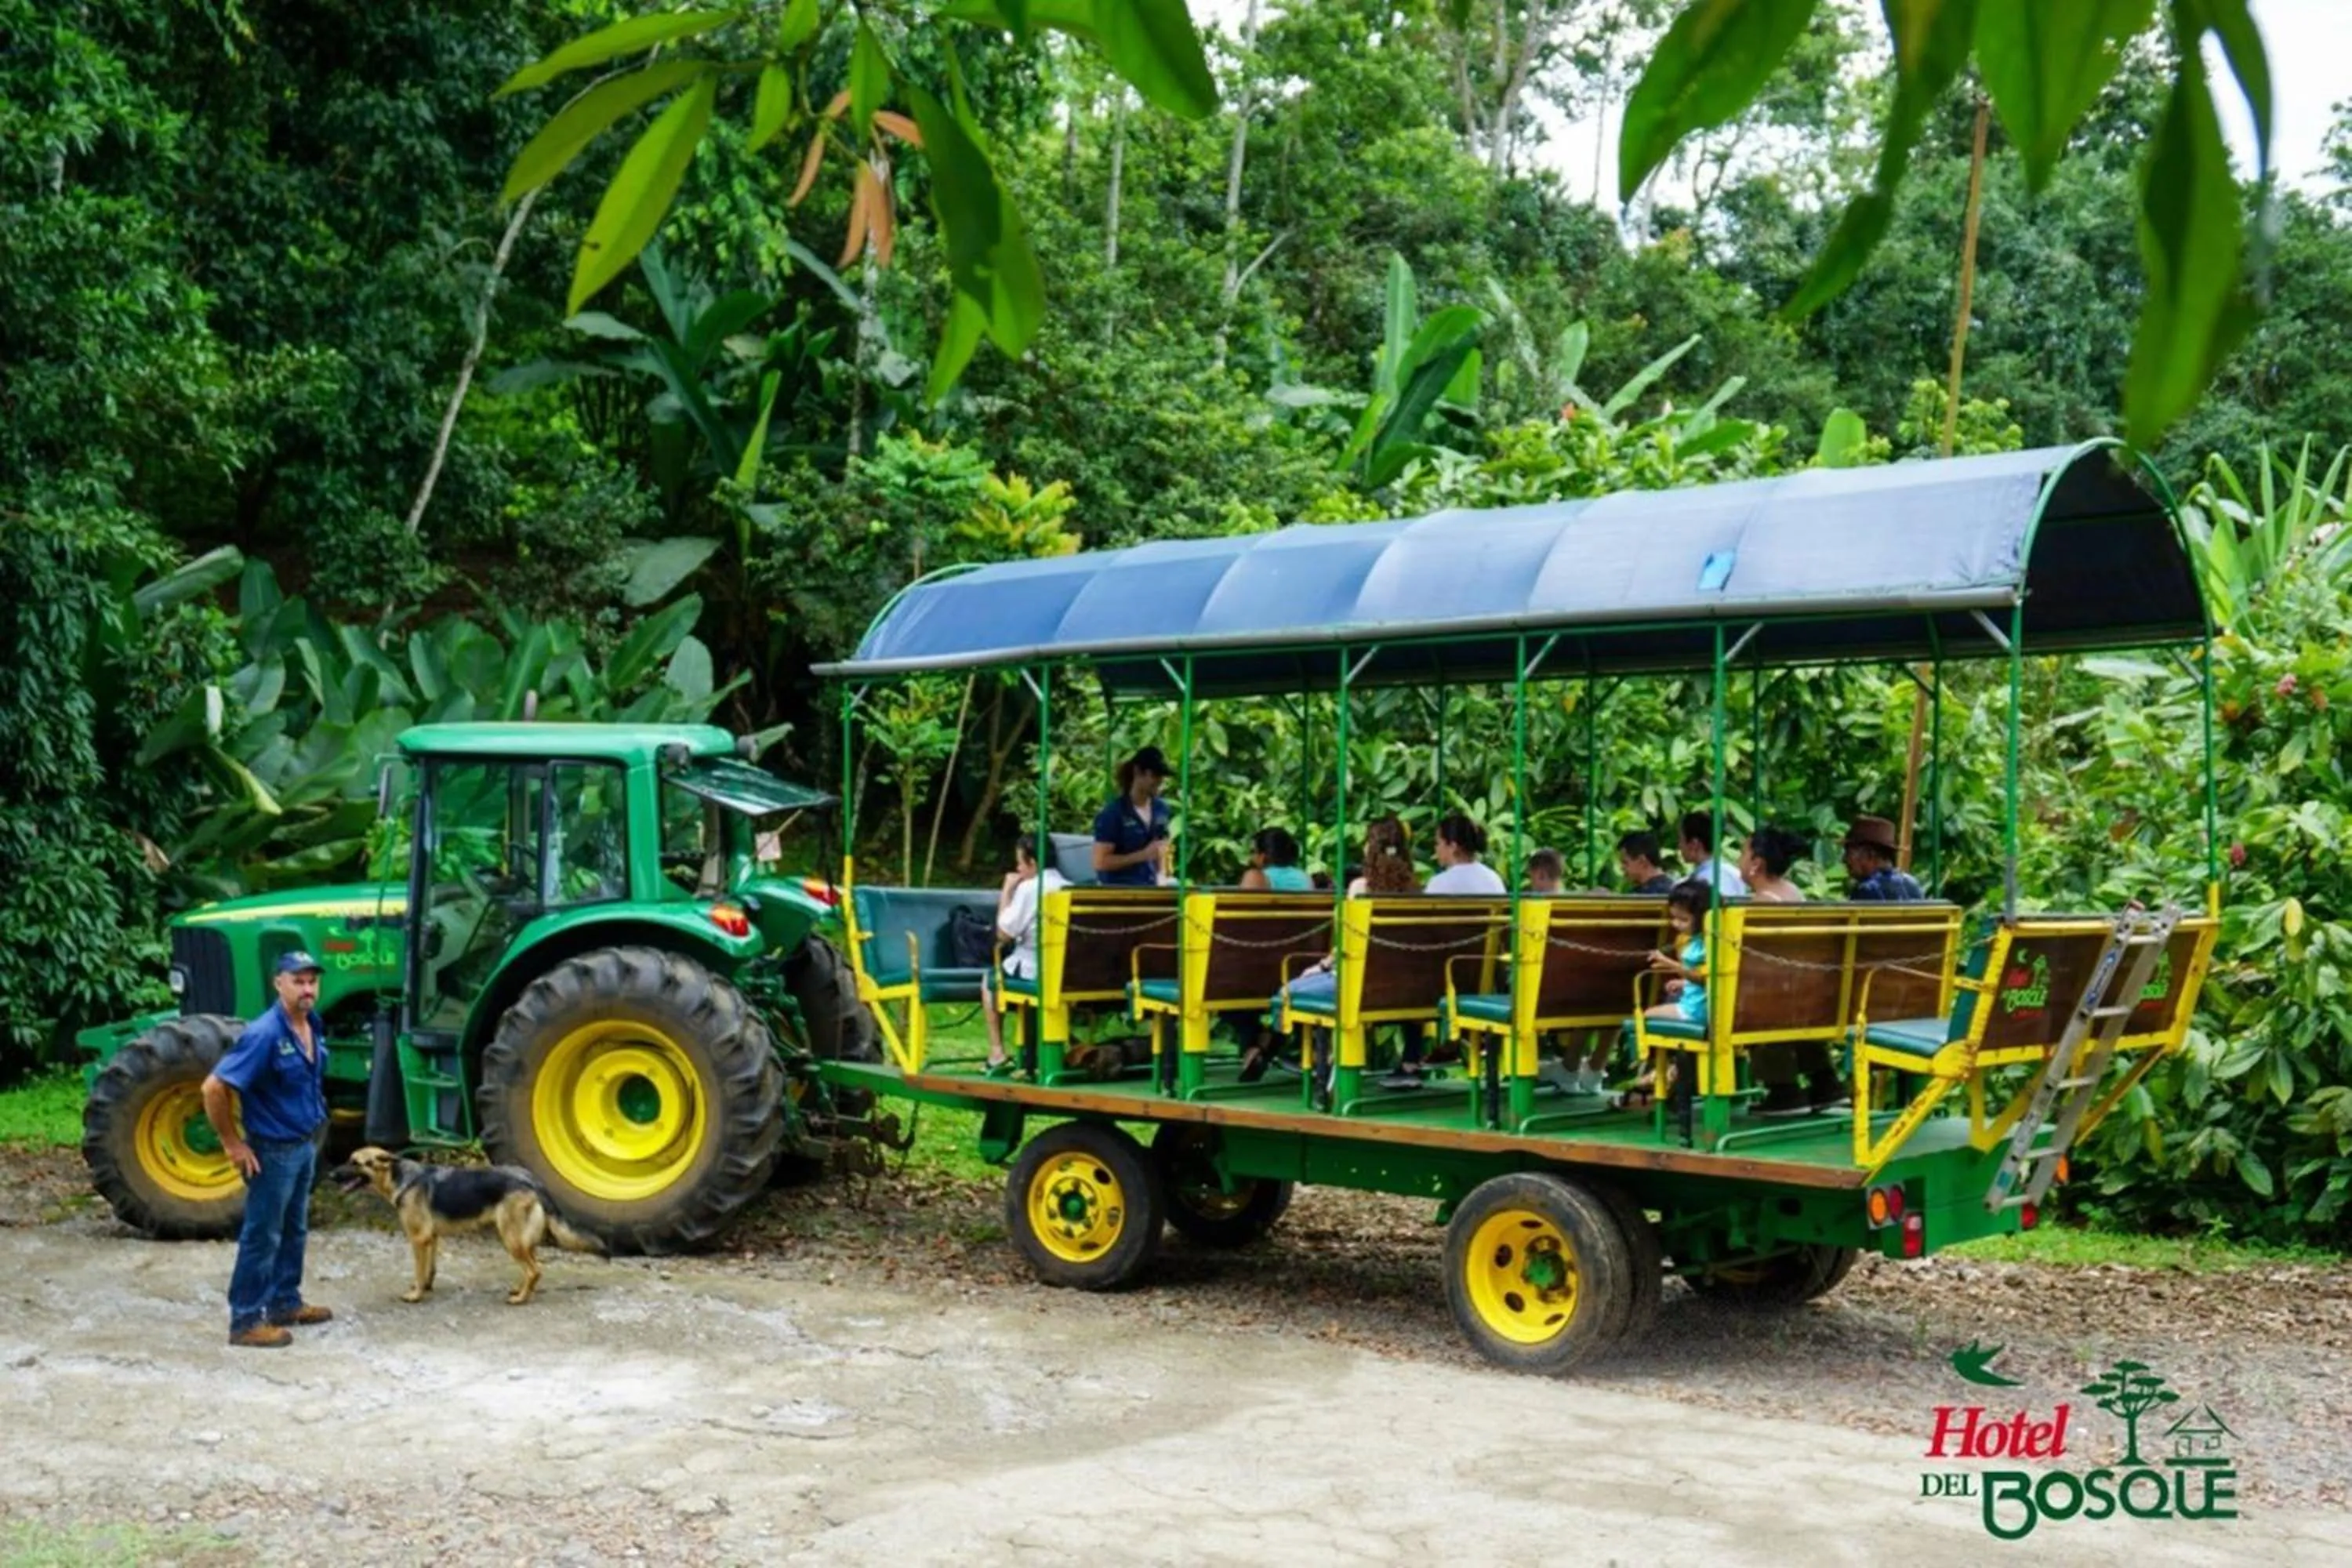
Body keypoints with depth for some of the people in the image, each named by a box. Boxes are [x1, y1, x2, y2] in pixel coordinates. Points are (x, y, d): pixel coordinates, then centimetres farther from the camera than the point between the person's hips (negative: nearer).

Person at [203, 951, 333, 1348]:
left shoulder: (311, 1029, 2)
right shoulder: (264, 1035, -24)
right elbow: (214, 1087, -26)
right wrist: (232, 1143, -19)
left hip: (305, 1146, 8)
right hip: (273, 1151, -8)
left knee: (294, 1231, 19)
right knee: (262, 1237, -1)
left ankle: (285, 1302, 32)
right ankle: (246, 1321, 8)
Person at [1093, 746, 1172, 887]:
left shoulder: (1160, 809, 8)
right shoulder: (1113, 812, -11)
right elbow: (1100, 862, -15)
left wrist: (1161, 879, 6)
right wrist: (1143, 855, -19)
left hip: (1150, 889, 6)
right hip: (1117, 890, -6)